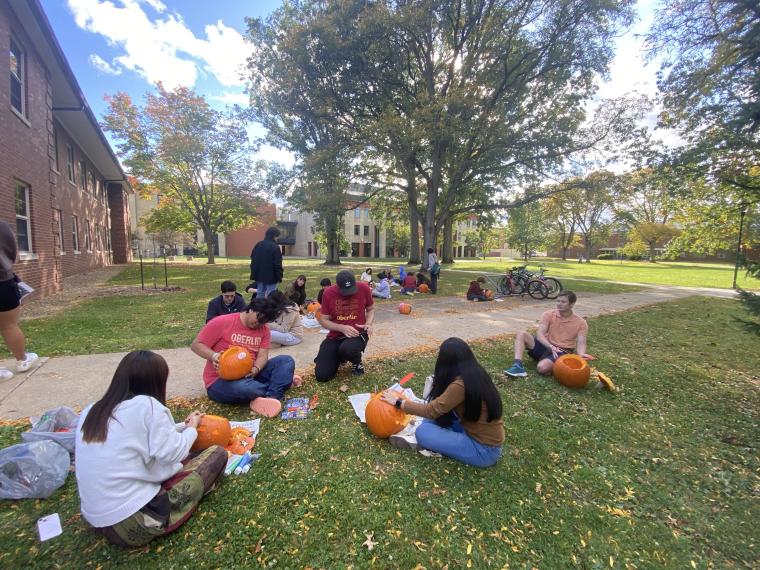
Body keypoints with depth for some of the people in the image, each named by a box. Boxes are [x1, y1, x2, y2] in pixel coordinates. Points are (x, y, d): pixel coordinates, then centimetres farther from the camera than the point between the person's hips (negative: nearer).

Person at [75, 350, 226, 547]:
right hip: (135, 523, -8)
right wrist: (192, 428, 4)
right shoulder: (146, 406, -21)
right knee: (218, 453, 1)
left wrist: (183, 425, 16)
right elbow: (173, 453, -15)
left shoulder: (91, 411, 2)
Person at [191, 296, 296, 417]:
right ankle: (283, 381, -13)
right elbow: (196, 345, -6)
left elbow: (263, 355, -5)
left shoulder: (264, 330, 3)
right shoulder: (221, 322, -9)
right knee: (244, 387, -40)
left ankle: (271, 397, -30)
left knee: (286, 360, -12)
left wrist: (256, 369, -27)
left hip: (250, 374, 5)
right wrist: (214, 356, -25)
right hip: (221, 381, -5)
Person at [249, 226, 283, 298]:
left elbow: (253, 259, 12)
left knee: (260, 294, 16)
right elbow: (278, 264, -15)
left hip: (259, 275, 7)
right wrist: (279, 276, -4)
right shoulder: (275, 247, -16)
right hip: (271, 276, -7)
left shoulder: (258, 245, 6)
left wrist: (254, 274, 17)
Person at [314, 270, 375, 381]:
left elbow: (371, 309, 9)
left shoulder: (364, 288, -9)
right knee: (321, 376, -9)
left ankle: (357, 362, 0)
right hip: (335, 335, 2)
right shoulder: (328, 293, -9)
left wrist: (369, 324, -12)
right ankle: (339, 357, 25)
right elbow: (323, 320, -2)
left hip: (357, 333, -2)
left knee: (347, 349, -39)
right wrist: (342, 328, -19)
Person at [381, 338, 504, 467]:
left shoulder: (460, 385, -27)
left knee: (422, 432, -15)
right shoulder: (476, 374, -1)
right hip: (489, 438, 8)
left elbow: (431, 410, -17)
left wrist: (398, 402, -8)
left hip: (484, 450, -8)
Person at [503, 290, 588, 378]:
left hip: (561, 352, -3)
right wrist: (551, 346, -30)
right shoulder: (549, 314, -2)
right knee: (521, 335, -24)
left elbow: (581, 343, -10)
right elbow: (539, 334, -12)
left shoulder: (581, 322, -3)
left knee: (542, 368, -35)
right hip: (545, 346, 3)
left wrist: (581, 355, -34)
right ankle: (518, 366, -36)